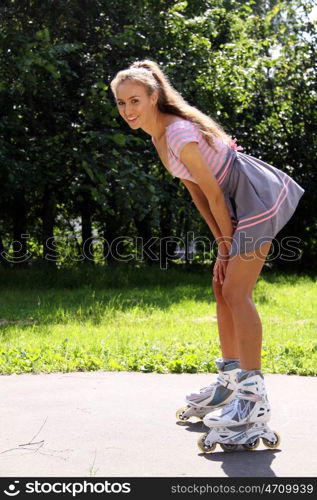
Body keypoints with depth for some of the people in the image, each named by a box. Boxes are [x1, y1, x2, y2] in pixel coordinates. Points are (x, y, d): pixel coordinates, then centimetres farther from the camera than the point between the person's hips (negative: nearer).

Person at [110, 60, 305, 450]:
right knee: (222, 287, 13)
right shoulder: (158, 135, 6)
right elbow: (196, 192, 7)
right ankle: (231, 380, 24)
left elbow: (214, 193, -20)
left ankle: (254, 399, -9)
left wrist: (228, 240, -8)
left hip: (257, 199, -10)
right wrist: (223, 244, 5)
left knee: (235, 292, -12)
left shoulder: (180, 135, -24)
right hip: (237, 202, 10)